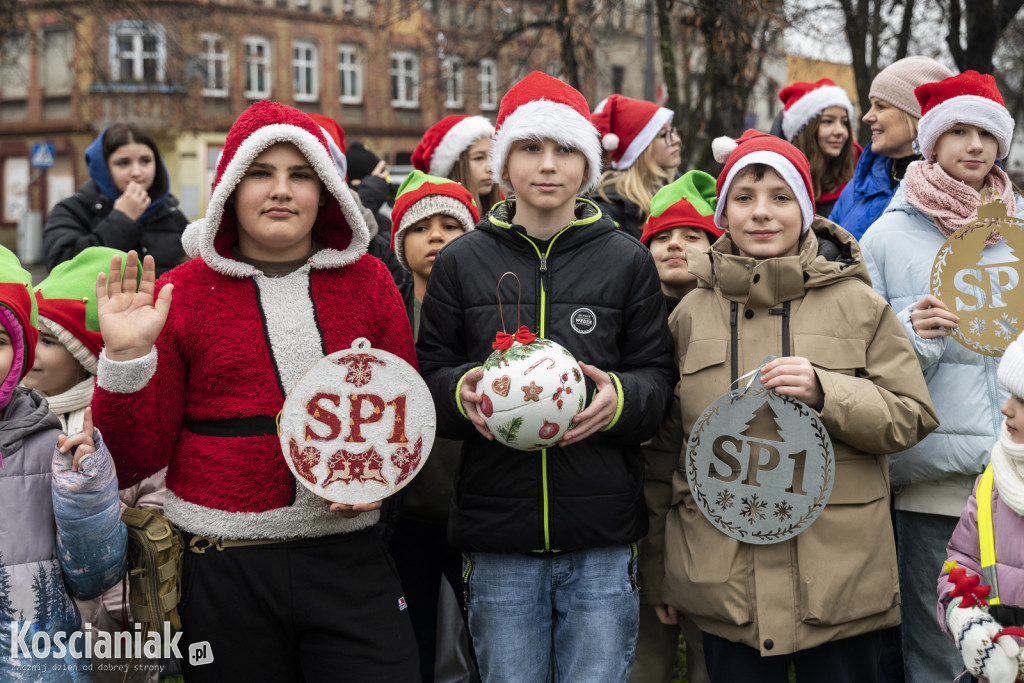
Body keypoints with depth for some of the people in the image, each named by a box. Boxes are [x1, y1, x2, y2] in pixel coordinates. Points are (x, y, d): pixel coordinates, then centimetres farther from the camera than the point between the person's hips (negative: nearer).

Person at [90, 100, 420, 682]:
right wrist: (126, 358, -14)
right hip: (224, 571, -1)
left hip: (349, 562, 1)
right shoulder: (180, 294, 1)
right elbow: (133, 460, 1)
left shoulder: (367, 279, 6)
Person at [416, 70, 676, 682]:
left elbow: (658, 377, 6)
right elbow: (428, 375, 7)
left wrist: (620, 397, -16)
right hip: (499, 537, 1)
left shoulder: (627, 260, 6)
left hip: (602, 538, 0)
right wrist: (462, 391, -15)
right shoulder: (462, 262, 6)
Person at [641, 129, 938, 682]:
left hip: (841, 578, -1)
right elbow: (661, 445, 12)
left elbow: (911, 417, 1)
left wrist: (824, 392, -16)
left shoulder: (859, 304, 3)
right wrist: (661, 571, 13)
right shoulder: (690, 314, 6)